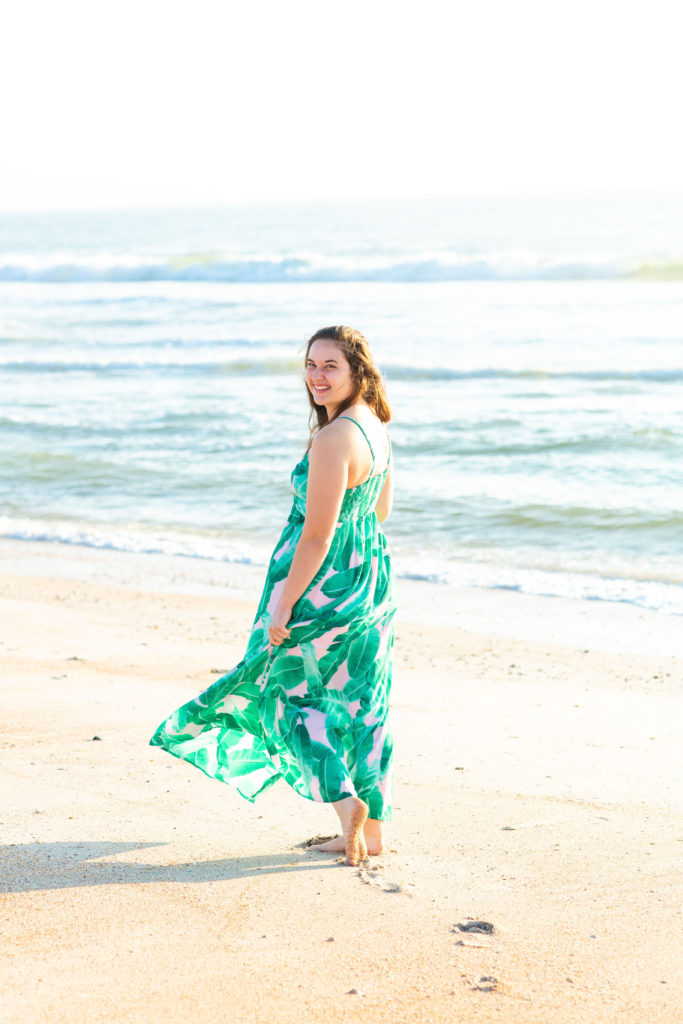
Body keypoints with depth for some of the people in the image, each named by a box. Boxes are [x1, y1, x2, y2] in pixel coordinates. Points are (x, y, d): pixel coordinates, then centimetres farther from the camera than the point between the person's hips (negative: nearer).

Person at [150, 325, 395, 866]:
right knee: (361, 703, 13)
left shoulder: (334, 438, -23)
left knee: (290, 688, 9)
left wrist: (284, 605, -17)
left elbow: (317, 536, -23)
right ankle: (371, 829, 19)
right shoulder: (376, 429, 7)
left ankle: (345, 798, -5)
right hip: (372, 579, 9)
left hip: (326, 585, -9)